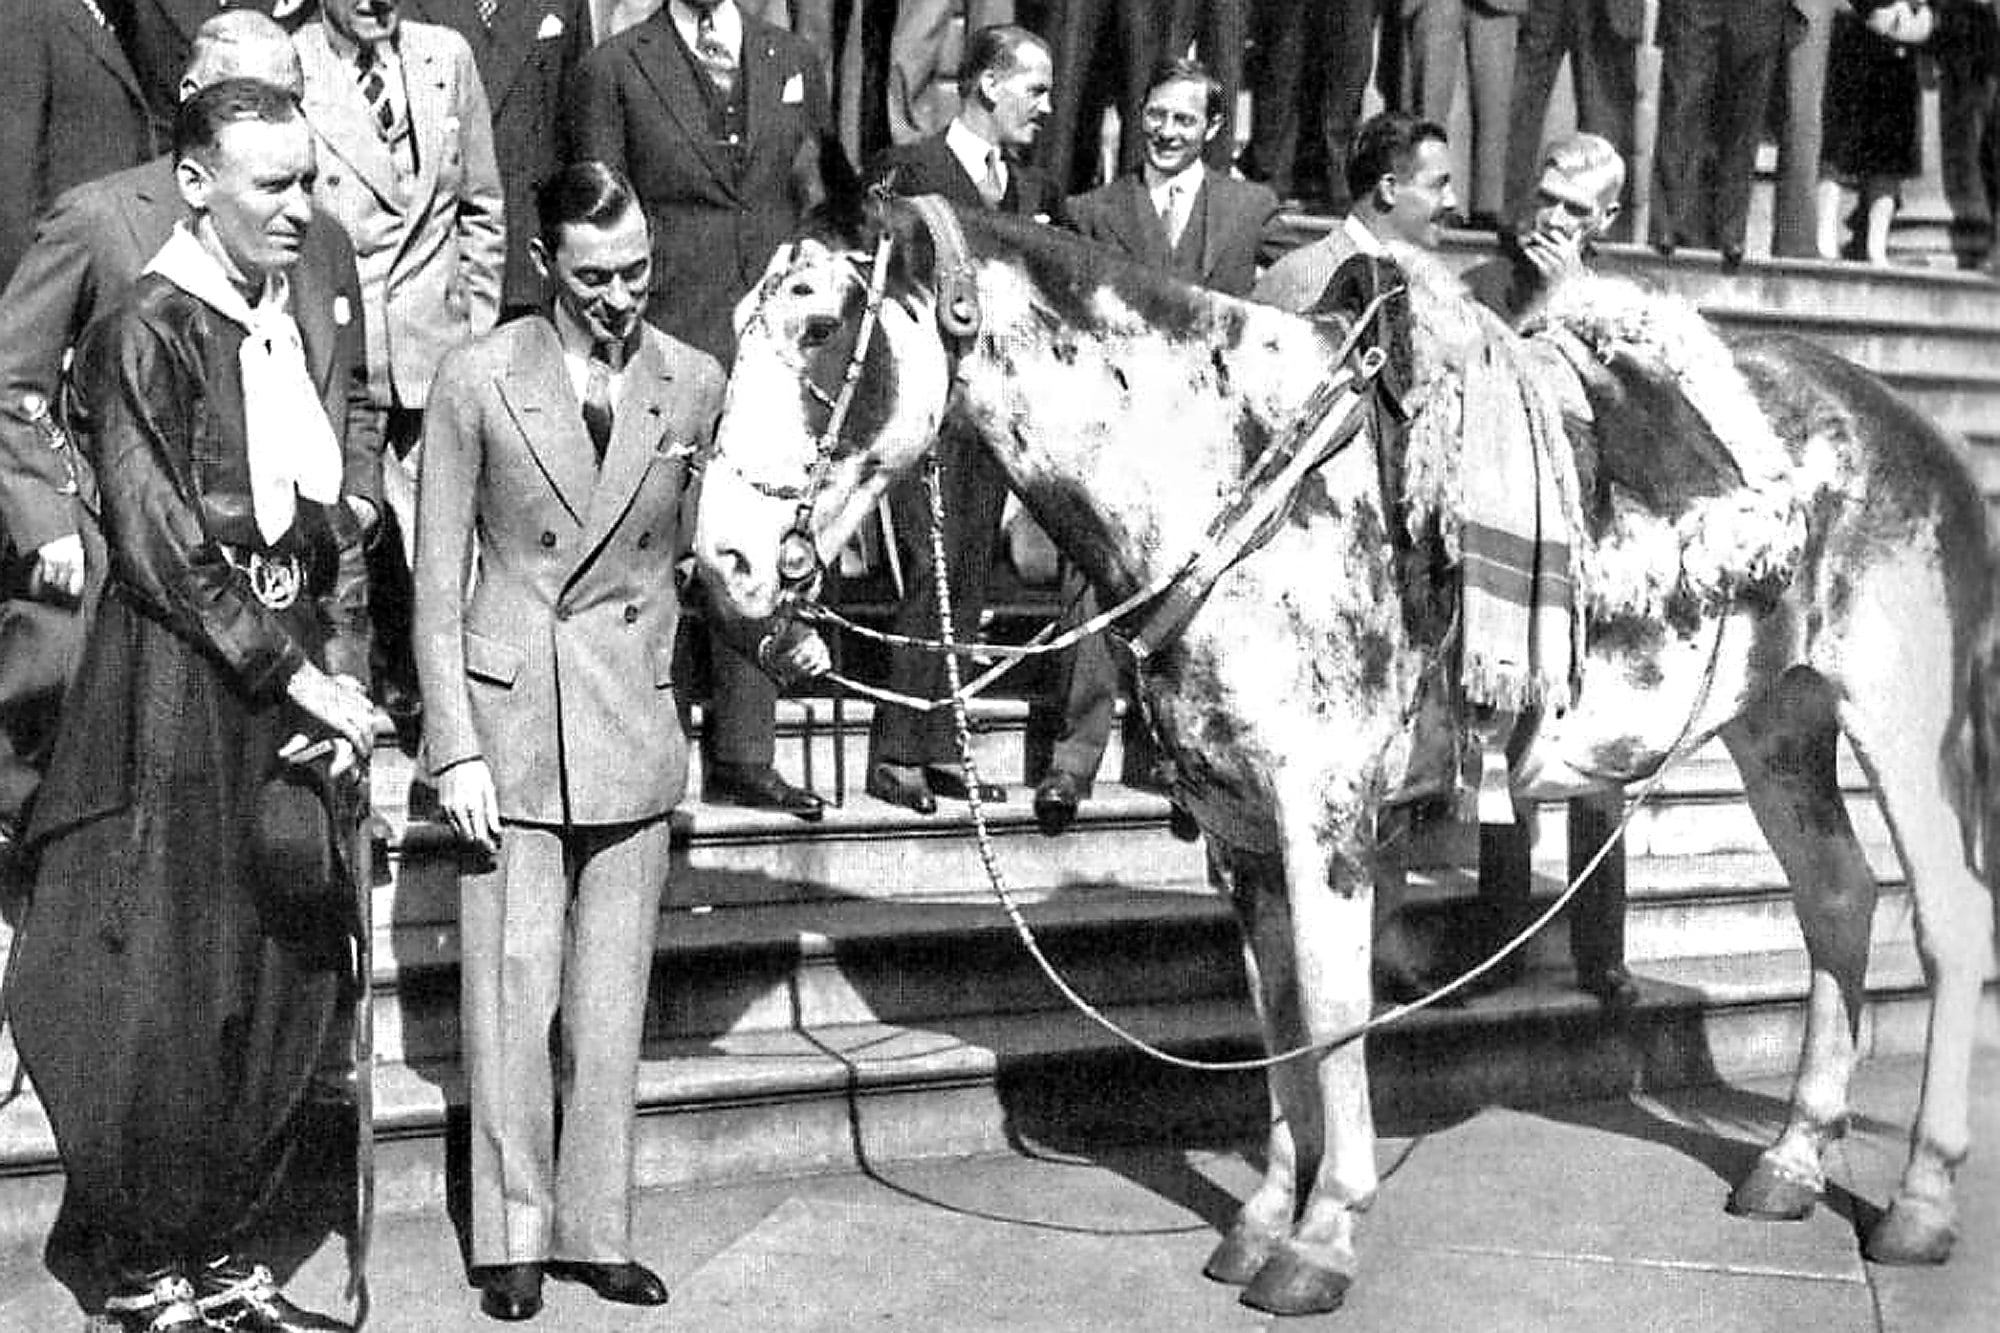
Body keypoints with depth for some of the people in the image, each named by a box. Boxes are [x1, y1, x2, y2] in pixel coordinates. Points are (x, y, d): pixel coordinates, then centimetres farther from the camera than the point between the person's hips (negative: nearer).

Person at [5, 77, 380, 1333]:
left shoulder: (291, 323, 12)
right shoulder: (146, 335, -10)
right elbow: (162, 548, -14)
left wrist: (346, 674, -1)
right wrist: (296, 676, -14)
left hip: (291, 696, 7)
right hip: (180, 702, -7)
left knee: (284, 992, 10)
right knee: (165, 1003, 0)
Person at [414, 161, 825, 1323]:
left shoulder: (694, 385, 0)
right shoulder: (479, 382, -7)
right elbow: (439, 583, -4)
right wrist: (456, 749, -7)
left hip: (637, 723, 2)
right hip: (513, 718, -2)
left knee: (614, 996, 8)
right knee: (513, 990, 2)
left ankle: (598, 1229, 19)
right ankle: (514, 1236, 15)